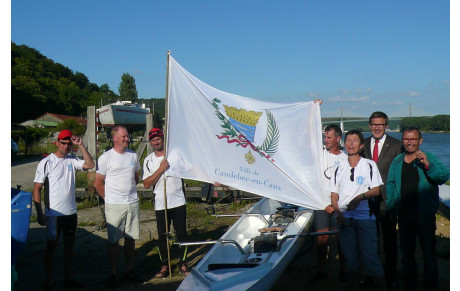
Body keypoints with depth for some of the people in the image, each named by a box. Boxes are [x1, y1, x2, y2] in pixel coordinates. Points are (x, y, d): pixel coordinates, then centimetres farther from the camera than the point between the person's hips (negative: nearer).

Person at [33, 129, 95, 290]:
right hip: (53, 213, -5)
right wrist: (39, 213, -14)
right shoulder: (46, 162, -8)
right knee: (51, 246, 5)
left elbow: (90, 164, -7)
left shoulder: (72, 161, 5)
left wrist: (80, 145, -10)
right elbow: (37, 188, -10)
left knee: (69, 244, 14)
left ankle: (68, 278, 27)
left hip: (71, 212, 5)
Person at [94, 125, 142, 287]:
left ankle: (130, 271, 22)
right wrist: (110, 198, 3)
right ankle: (113, 274, 14)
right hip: (114, 206, -4)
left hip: (133, 203, 4)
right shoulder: (106, 157, -5)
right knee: (113, 240, 2)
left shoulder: (133, 155, 9)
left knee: (130, 239, 10)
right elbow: (98, 183, -1)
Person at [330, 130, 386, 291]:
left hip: (364, 216, -3)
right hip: (344, 216, 3)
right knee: (350, 258, 8)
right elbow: (334, 195, 12)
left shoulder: (369, 165, 7)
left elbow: (376, 190, 1)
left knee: (370, 256, -9)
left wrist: (360, 196, -17)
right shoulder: (339, 168, 15)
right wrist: (338, 212, -4)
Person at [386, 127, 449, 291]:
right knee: (406, 254, 15)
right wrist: (391, 207, 3)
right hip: (404, 216, 4)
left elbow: (444, 177, -16)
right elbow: (390, 185, 12)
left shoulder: (429, 158, -2)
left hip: (425, 216, -4)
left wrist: (427, 165, -30)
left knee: (429, 254, 4)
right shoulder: (397, 161, 8)